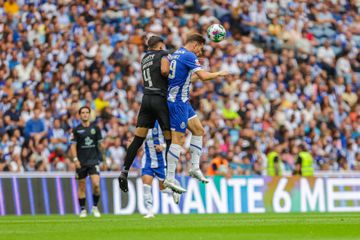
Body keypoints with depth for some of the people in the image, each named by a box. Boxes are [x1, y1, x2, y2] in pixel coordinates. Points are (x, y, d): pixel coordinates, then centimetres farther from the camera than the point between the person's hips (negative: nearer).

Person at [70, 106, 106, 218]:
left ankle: (95, 207, 4)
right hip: (81, 163, 0)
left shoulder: (95, 128, 4)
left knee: (96, 184, -14)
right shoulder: (76, 130, 0)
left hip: (93, 161, 0)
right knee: (82, 187, 4)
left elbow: (100, 144, 12)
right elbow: (73, 146, -1)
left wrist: (103, 156, 14)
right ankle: (82, 210, 15)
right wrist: (75, 159, -11)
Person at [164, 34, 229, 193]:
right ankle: (170, 178, -11)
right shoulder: (189, 56, -13)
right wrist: (219, 74, -5)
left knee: (198, 130, 16)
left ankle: (195, 168, 16)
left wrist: (192, 76, 29)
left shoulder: (176, 54, 15)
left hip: (182, 101, 10)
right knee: (178, 139, -10)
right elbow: (203, 76, -21)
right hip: (178, 101, -10)